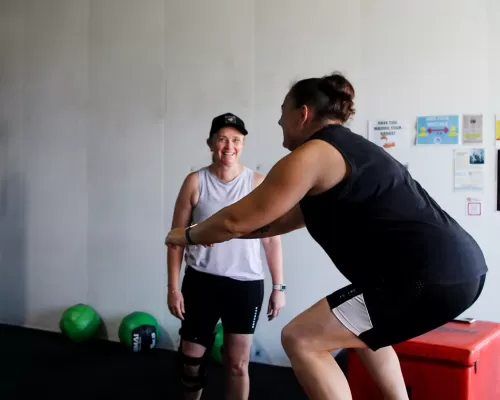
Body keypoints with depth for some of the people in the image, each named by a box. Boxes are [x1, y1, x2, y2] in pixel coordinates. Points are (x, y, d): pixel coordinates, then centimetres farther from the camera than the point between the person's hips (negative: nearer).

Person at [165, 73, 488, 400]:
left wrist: (188, 235, 16)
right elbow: (284, 220, 31)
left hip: (431, 277, -11)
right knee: (362, 329, 34)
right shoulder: (347, 149, 23)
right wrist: (217, 233, 35)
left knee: (301, 340, -5)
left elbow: (238, 219, -3)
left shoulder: (311, 155, -7)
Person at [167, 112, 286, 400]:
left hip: (246, 284, 0)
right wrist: (173, 286, -1)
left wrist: (278, 286, 1)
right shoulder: (195, 182, -2)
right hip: (201, 281, 1)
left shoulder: (259, 184, -2)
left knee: (238, 363, 8)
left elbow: (272, 238, 2)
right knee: (192, 356, 10)